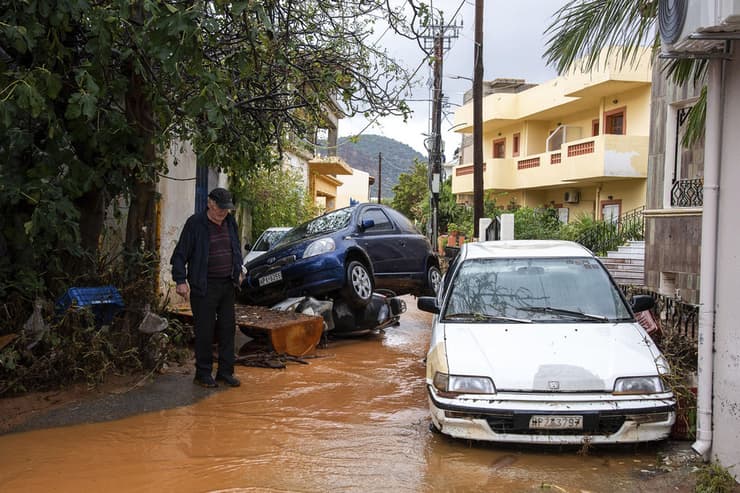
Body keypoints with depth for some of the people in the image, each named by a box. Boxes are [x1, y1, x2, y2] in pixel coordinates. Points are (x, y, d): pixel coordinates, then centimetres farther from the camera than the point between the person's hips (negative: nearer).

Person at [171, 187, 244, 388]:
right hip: (204, 286, -6)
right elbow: (180, 255, -8)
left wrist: (238, 272, 20)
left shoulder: (230, 222, 9)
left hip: (227, 284, 6)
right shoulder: (195, 223, -9)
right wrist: (180, 280, -14)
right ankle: (203, 373, 11)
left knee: (228, 328, 8)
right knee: (205, 330, -1)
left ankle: (225, 371, 18)